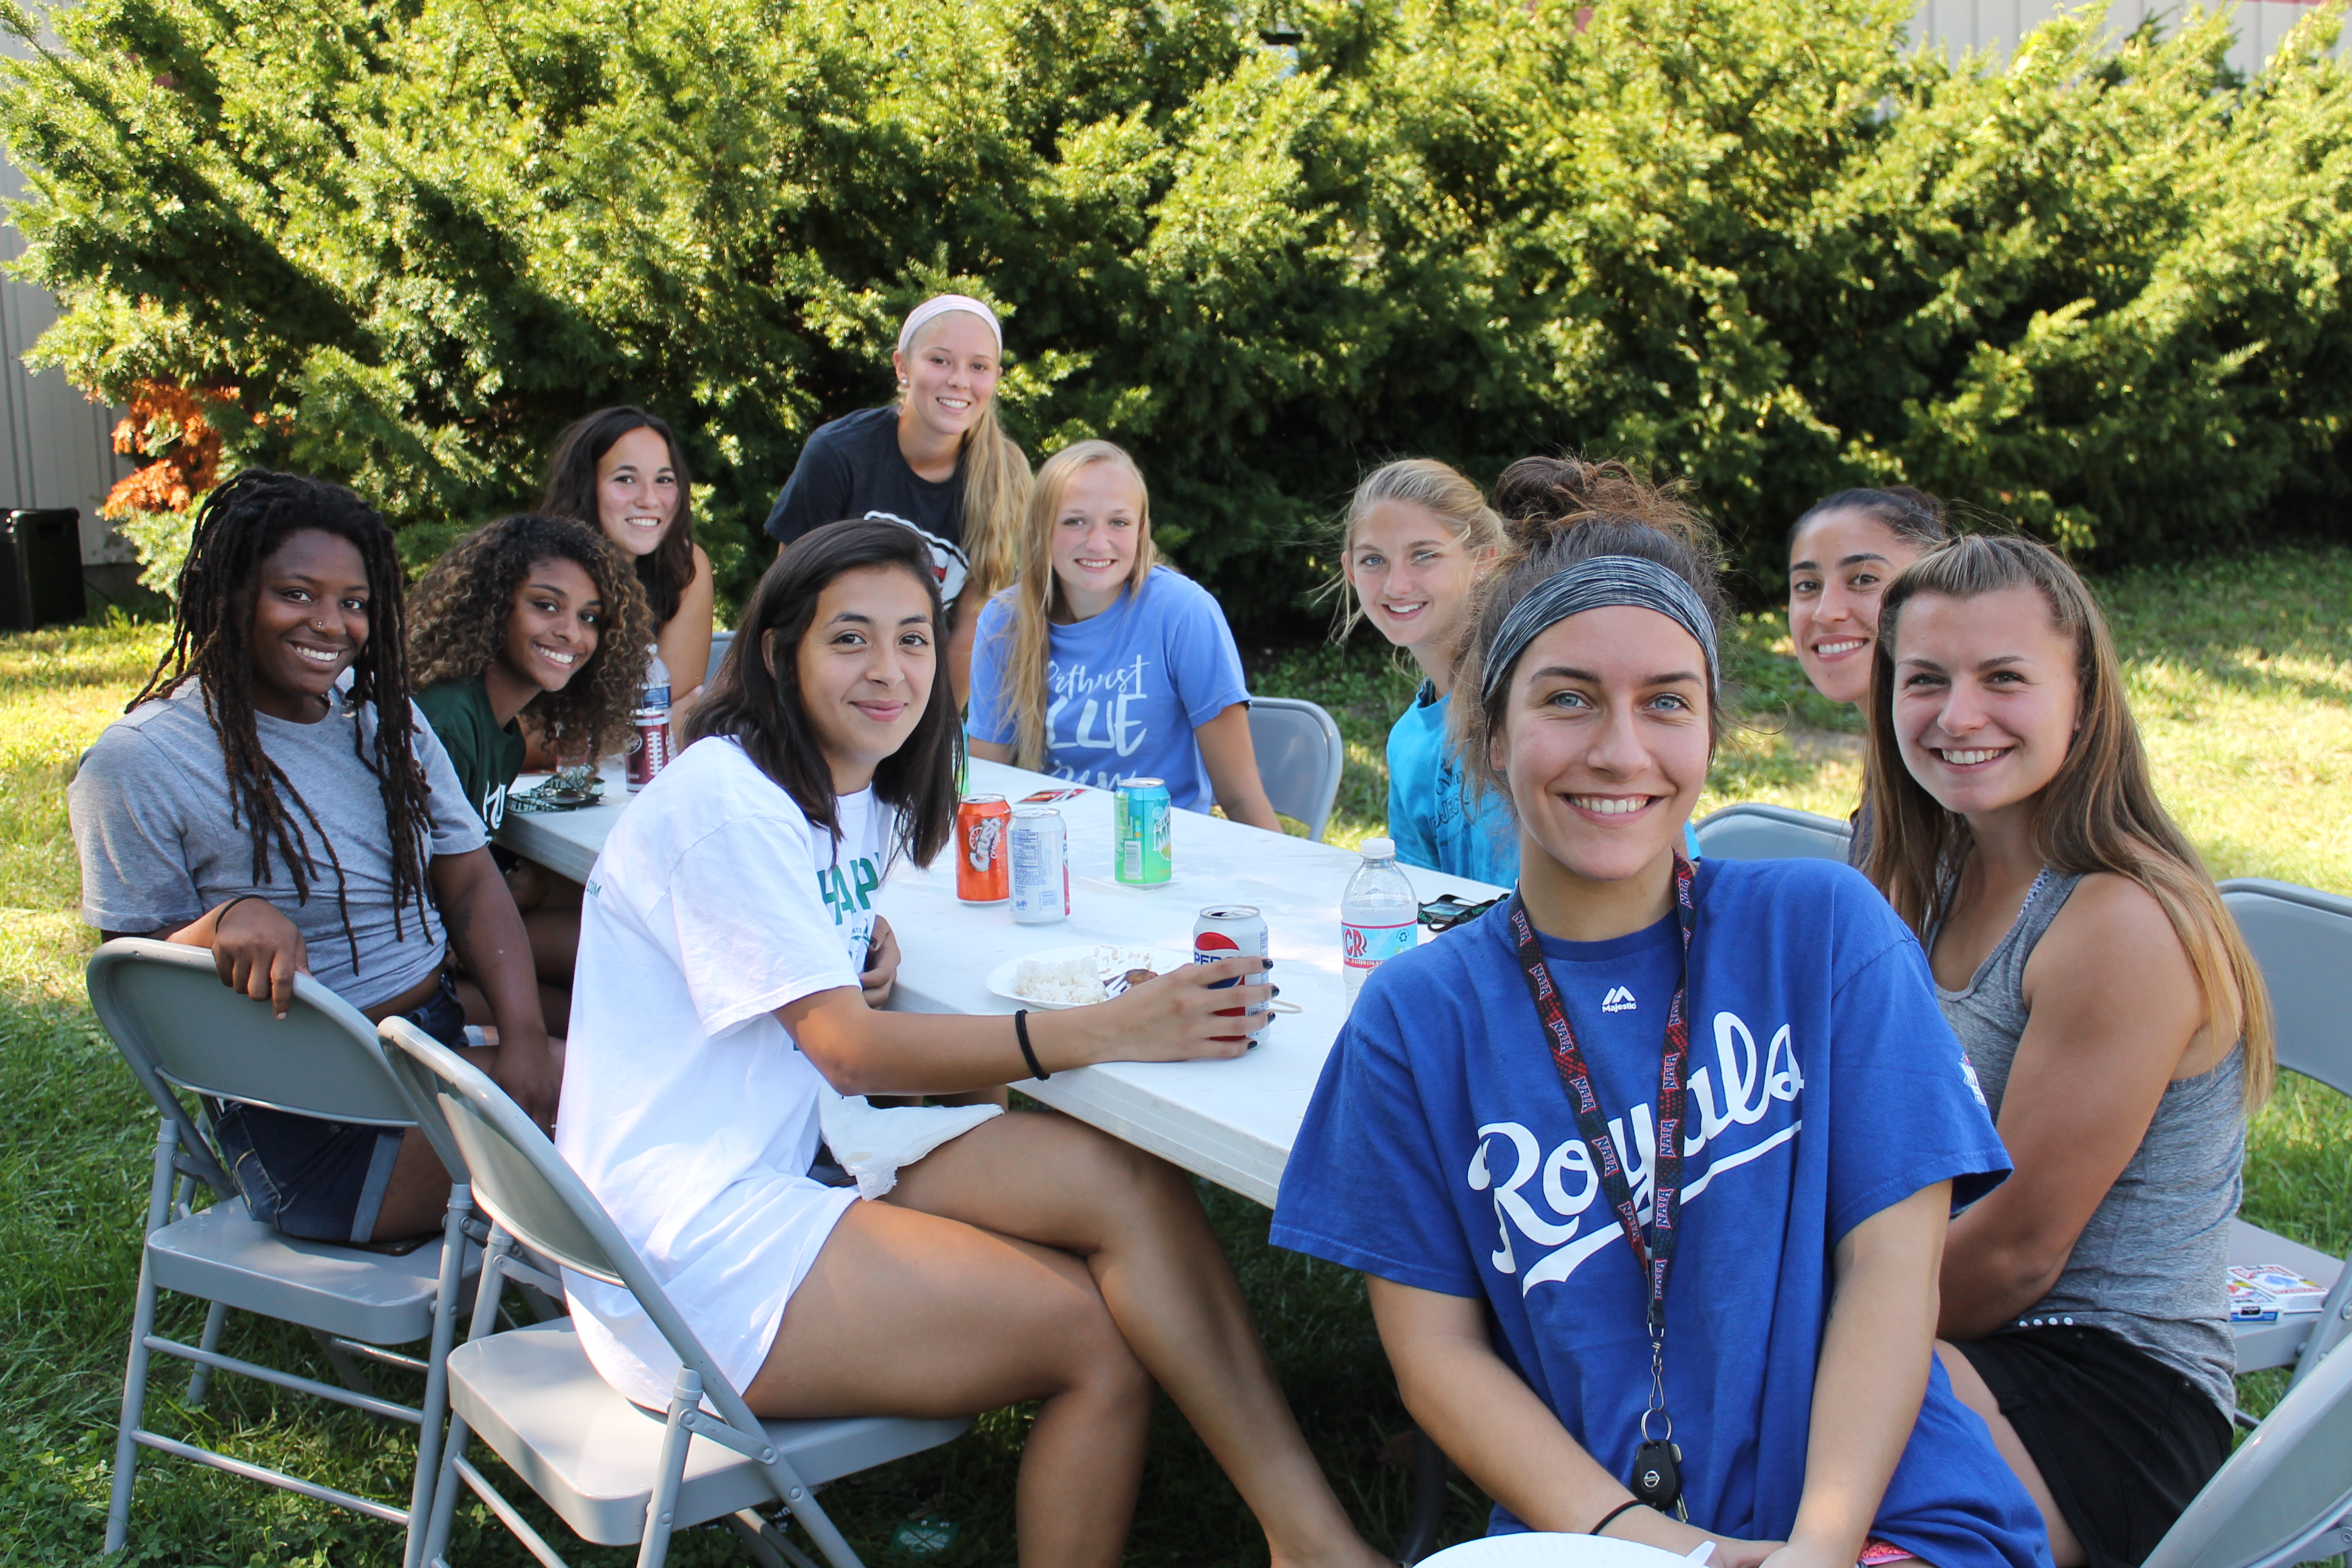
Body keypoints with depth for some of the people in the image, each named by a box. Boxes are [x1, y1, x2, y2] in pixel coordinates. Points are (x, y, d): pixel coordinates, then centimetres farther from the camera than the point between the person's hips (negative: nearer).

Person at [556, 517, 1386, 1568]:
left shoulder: (866, 795, 10)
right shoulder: (728, 801, -17)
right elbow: (848, 1047, -23)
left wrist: (872, 947, 0)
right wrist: (1105, 1032, -31)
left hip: (793, 1163, 8)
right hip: (689, 1246, -7)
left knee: (1131, 1181, -16)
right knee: (1103, 1336, -19)